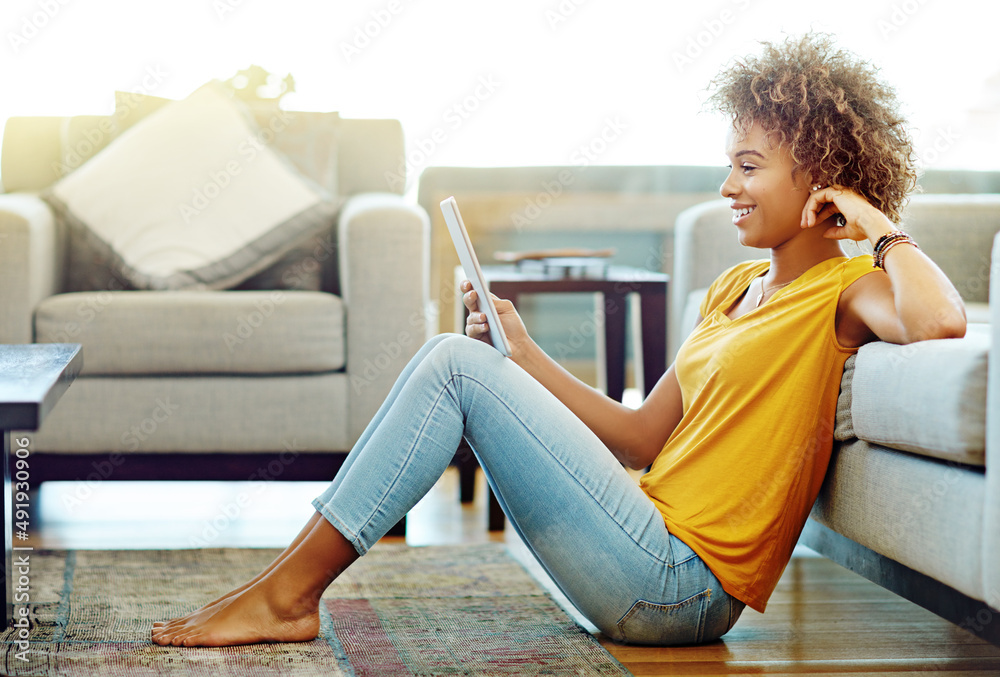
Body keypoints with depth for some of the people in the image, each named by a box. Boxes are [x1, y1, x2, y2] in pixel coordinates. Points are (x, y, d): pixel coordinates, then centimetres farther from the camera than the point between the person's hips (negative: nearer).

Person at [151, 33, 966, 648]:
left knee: (456, 368, -13)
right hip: (655, 571, 8)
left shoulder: (845, 291, -5)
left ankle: (288, 593, -7)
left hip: (683, 584, -8)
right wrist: (523, 354, 9)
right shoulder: (736, 286, 19)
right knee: (453, 359, 3)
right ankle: (290, 588, -2)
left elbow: (940, 322, -30)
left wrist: (878, 223, -13)